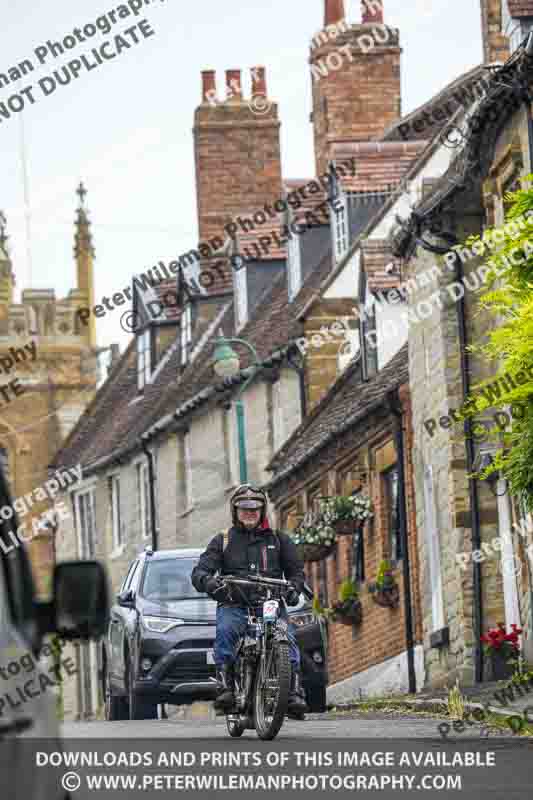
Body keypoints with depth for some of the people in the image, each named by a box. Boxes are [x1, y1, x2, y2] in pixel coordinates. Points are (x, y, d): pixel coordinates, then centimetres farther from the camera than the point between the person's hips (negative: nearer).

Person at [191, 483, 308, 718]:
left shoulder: (278, 539, 19)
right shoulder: (222, 541, 16)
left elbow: (296, 569, 19)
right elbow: (199, 571, 6)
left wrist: (293, 587, -6)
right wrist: (207, 581, -20)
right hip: (234, 604, -1)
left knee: (286, 637, -28)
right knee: (225, 631, -33)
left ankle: (295, 692, -31)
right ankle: (225, 687, -37)